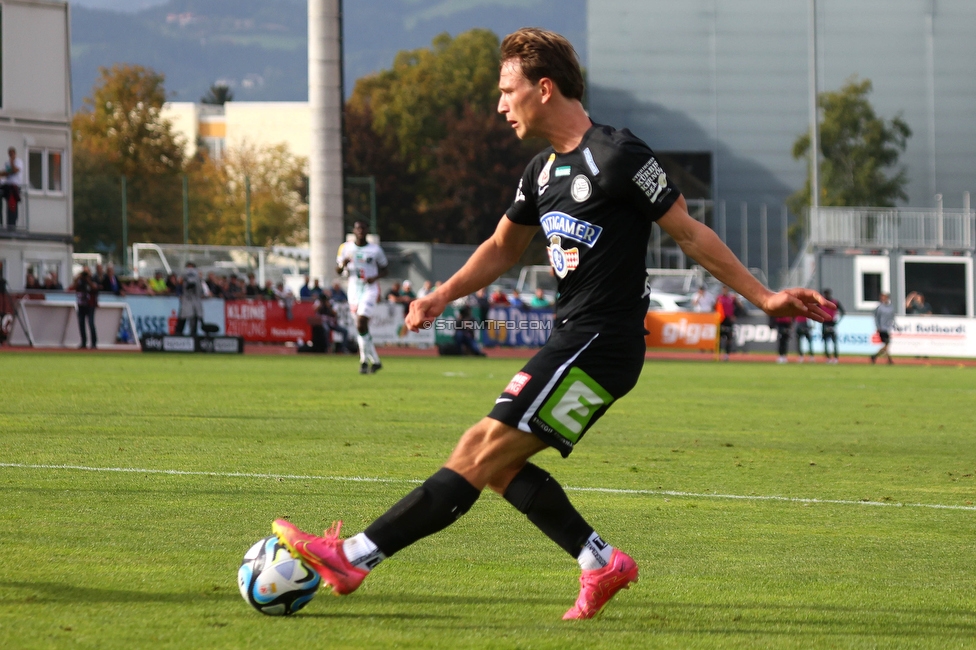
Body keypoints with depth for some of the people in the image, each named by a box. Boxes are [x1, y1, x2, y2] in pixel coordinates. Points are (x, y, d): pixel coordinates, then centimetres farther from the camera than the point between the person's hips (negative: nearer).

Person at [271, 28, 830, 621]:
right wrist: (445, 295, 12)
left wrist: (763, 297, -7)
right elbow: (503, 248, 28)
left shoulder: (617, 157, -12)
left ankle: (353, 558, -17)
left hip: (600, 344, -10)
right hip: (573, 341, 10)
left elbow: (691, 234, -8)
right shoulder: (543, 172, 15)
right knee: (499, 464, 8)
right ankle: (602, 564, 9)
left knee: (482, 453, -13)